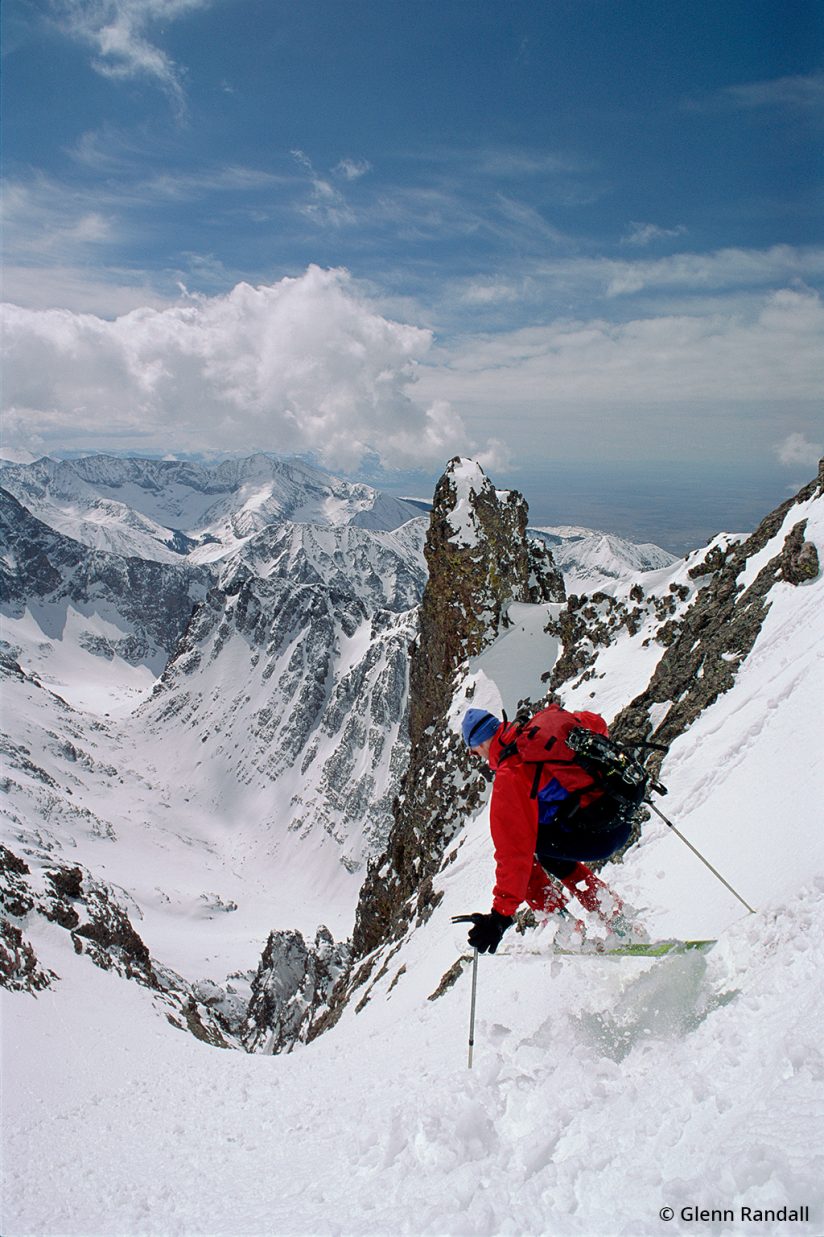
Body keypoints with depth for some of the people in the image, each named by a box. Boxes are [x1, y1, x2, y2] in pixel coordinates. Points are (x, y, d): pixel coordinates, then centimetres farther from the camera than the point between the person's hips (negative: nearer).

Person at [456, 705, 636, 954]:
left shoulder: (510, 776, -11)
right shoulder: (550, 720, 7)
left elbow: (514, 851, -18)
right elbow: (597, 723, 27)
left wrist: (501, 914, -17)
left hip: (595, 836, -8)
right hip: (626, 821, 8)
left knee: (515, 842, 8)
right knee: (548, 851, 30)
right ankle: (615, 919, 29)